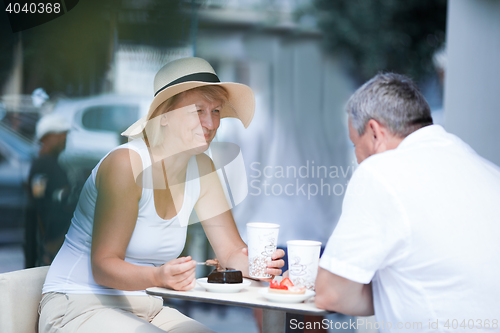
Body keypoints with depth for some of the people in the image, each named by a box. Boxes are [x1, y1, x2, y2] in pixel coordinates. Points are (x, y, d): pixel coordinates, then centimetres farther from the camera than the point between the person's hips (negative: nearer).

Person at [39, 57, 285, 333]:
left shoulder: (201, 168, 2)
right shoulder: (126, 163, -20)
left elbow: (232, 252, 1)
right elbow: (103, 266, -21)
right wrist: (159, 276, -40)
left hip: (146, 310, 7)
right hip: (80, 308, -7)